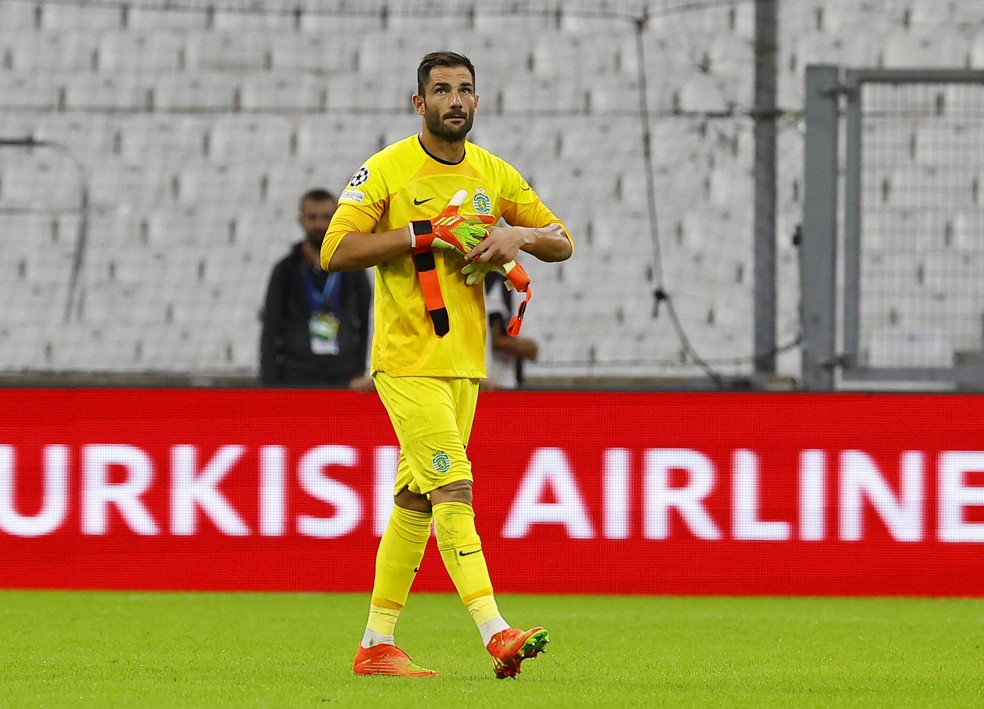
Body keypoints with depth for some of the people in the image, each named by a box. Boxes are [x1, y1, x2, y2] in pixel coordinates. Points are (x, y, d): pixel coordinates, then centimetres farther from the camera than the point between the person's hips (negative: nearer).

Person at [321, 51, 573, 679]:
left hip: (464, 361, 6)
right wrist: (425, 233, -19)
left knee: (416, 501, 10)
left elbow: (563, 242, 13)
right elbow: (336, 251, -13)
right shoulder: (386, 171, -7)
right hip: (408, 361, -6)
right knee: (453, 488, -16)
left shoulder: (494, 174, 9)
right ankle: (496, 633, -24)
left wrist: (519, 234, -9)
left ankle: (377, 644, 16)